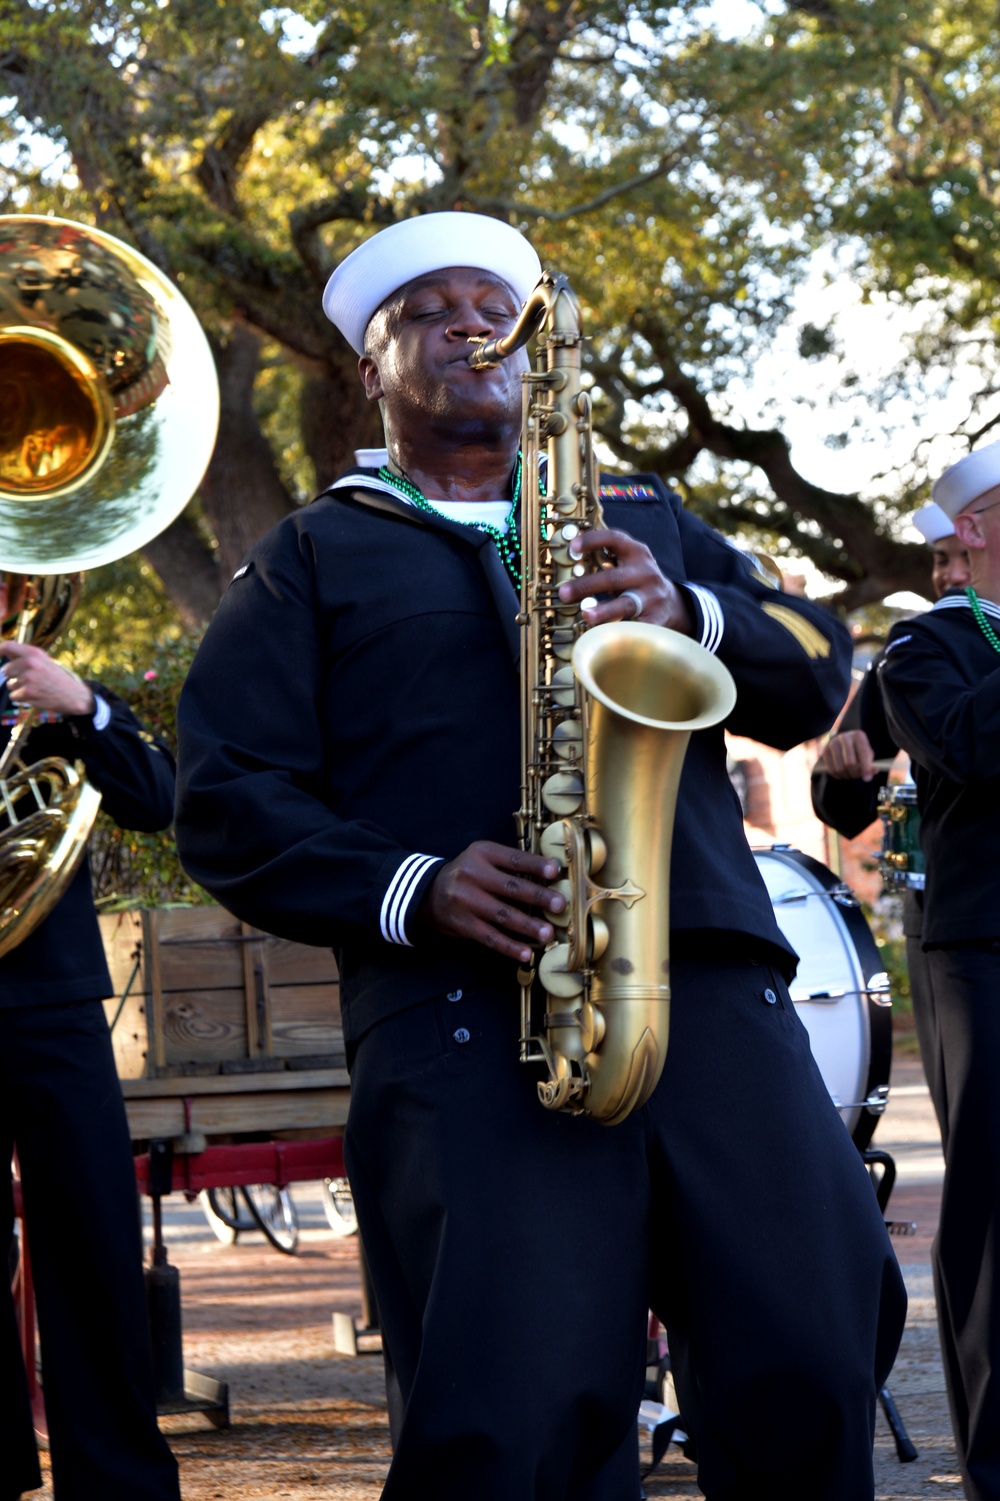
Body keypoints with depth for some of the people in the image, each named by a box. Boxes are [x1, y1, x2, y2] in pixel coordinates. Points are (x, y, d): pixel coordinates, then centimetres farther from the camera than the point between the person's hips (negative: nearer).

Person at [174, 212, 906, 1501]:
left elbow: (820, 671, 18)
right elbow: (227, 800, 9)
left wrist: (692, 617, -4)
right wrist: (410, 891, -9)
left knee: (809, 1381, -11)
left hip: (712, 978, 3)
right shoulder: (316, 556, 20)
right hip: (463, 1009, -2)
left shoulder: (643, 519, 30)